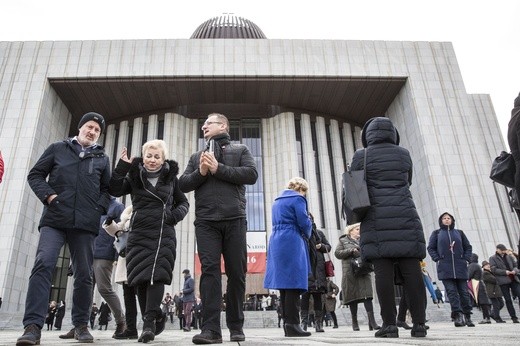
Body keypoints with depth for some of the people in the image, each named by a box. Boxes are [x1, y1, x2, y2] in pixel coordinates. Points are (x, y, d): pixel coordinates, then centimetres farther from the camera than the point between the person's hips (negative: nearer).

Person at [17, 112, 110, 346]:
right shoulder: (58, 148, 12)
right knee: (43, 264, -17)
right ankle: (33, 326, -13)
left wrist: (99, 208, -1)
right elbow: (35, 175, 10)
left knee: (84, 274, 3)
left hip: (85, 223, 2)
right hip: (54, 219, -1)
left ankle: (80, 324, 15)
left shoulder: (102, 158, 14)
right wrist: (48, 195, -7)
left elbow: (107, 189, 16)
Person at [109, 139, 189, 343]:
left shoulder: (171, 177, 9)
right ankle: (155, 317, 15)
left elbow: (183, 202, 17)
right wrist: (122, 166, -11)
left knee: (156, 275, -14)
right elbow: (115, 190, -2)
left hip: (163, 234, -2)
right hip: (139, 233, 2)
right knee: (140, 277, 1)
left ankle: (149, 322, -14)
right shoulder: (134, 175, 11)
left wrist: (177, 214, -4)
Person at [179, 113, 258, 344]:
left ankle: (236, 327, 11)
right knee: (209, 270, -7)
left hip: (234, 220, -1)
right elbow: (183, 184, 13)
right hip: (205, 221, 2)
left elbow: (251, 175, -2)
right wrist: (201, 172, -6)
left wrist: (219, 169, -9)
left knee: (236, 272, 1)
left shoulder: (240, 150, 14)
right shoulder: (197, 156, 23)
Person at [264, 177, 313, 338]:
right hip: (292, 243, -8)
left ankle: (287, 323, 13)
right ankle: (292, 324, -10)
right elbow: (304, 223, -9)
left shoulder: (277, 200, 22)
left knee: (284, 283, 9)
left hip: (276, 242, 8)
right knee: (293, 283, -8)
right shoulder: (298, 198, -3)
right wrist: (307, 236, 13)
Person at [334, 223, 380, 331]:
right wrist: (351, 250, -12)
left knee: (367, 295, -9)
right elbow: (337, 253, -1)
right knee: (352, 296, 2)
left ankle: (372, 321, -13)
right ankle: (354, 322, 12)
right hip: (350, 273, -2)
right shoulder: (343, 240, 10)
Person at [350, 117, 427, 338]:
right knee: (411, 269, 0)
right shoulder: (403, 154, 12)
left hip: (377, 220, -2)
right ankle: (419, 323, 1)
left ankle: (389, 324, -5)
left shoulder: (361, 156, 3)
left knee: (383, 270, -5)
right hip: (405, 216, 2)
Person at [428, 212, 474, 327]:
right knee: (451, 292, -9)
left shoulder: (459, 233, 17)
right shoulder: (436, 233, 12)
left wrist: (466, 259, 3)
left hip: (460, 267, 2)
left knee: (464, 292, 3)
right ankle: (457, 316, -10)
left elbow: (468, 247, 18)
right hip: (445, 268, -2)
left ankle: (467, 316, 13)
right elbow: (431, 248, 8)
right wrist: (437, 259, -5)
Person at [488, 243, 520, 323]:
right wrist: (505, 272, -17)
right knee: (508, 300, -1)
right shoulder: (492, 258, 4)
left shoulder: (510, 257, 18)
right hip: (503, 281, -3)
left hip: (513, 279, 3)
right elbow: (493, 269, -6)